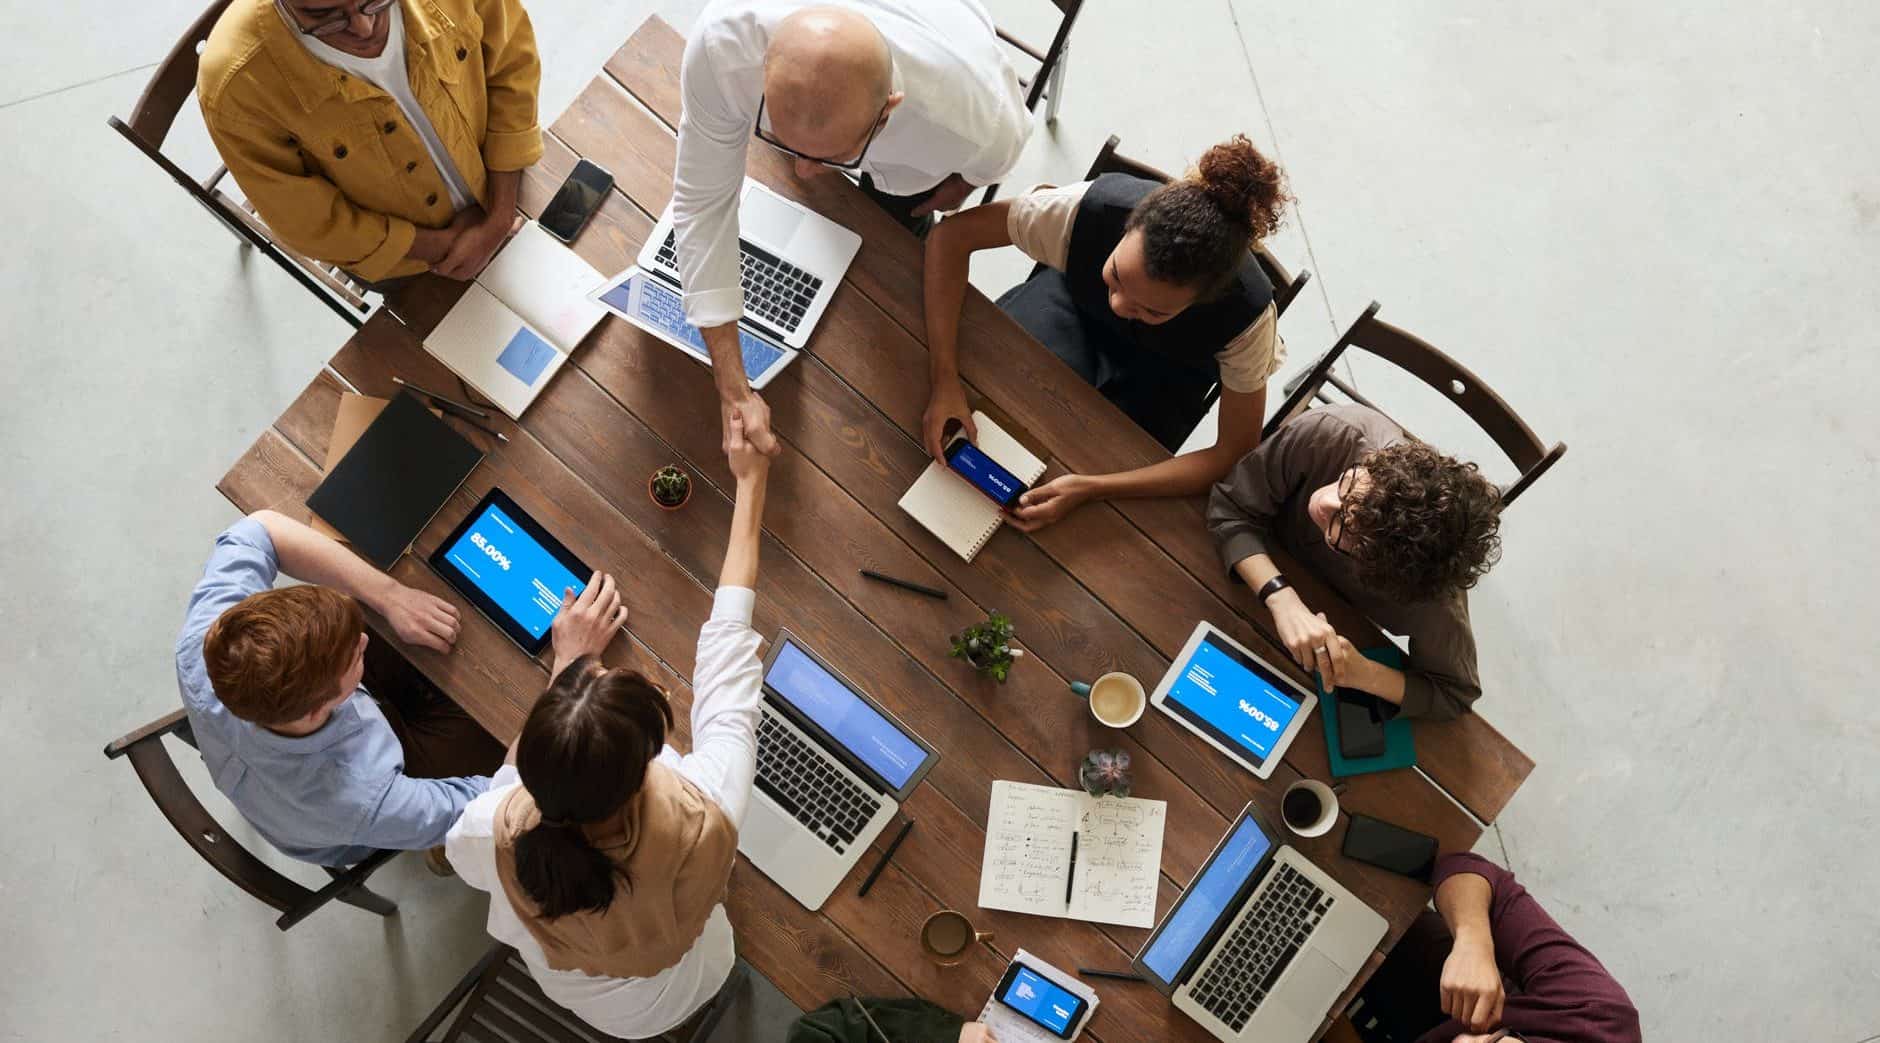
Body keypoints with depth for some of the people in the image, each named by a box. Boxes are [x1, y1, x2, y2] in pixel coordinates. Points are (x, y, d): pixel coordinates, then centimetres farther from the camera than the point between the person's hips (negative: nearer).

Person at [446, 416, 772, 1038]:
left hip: (561, 988, 0)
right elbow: (727, 640, -31)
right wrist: (749, 483, -18)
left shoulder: (493, 835, -42)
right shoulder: (703, 819, -46)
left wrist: (568, 664, -13)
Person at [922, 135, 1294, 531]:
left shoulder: (1247, 314, -40)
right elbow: (952, 235, -29)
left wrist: (1091, 488, -39)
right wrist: (944, 380, -39)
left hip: (1165, 369, -1)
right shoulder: (1091, 207, -40)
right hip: (1075, 299, 1)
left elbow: (1237, 454, -29)